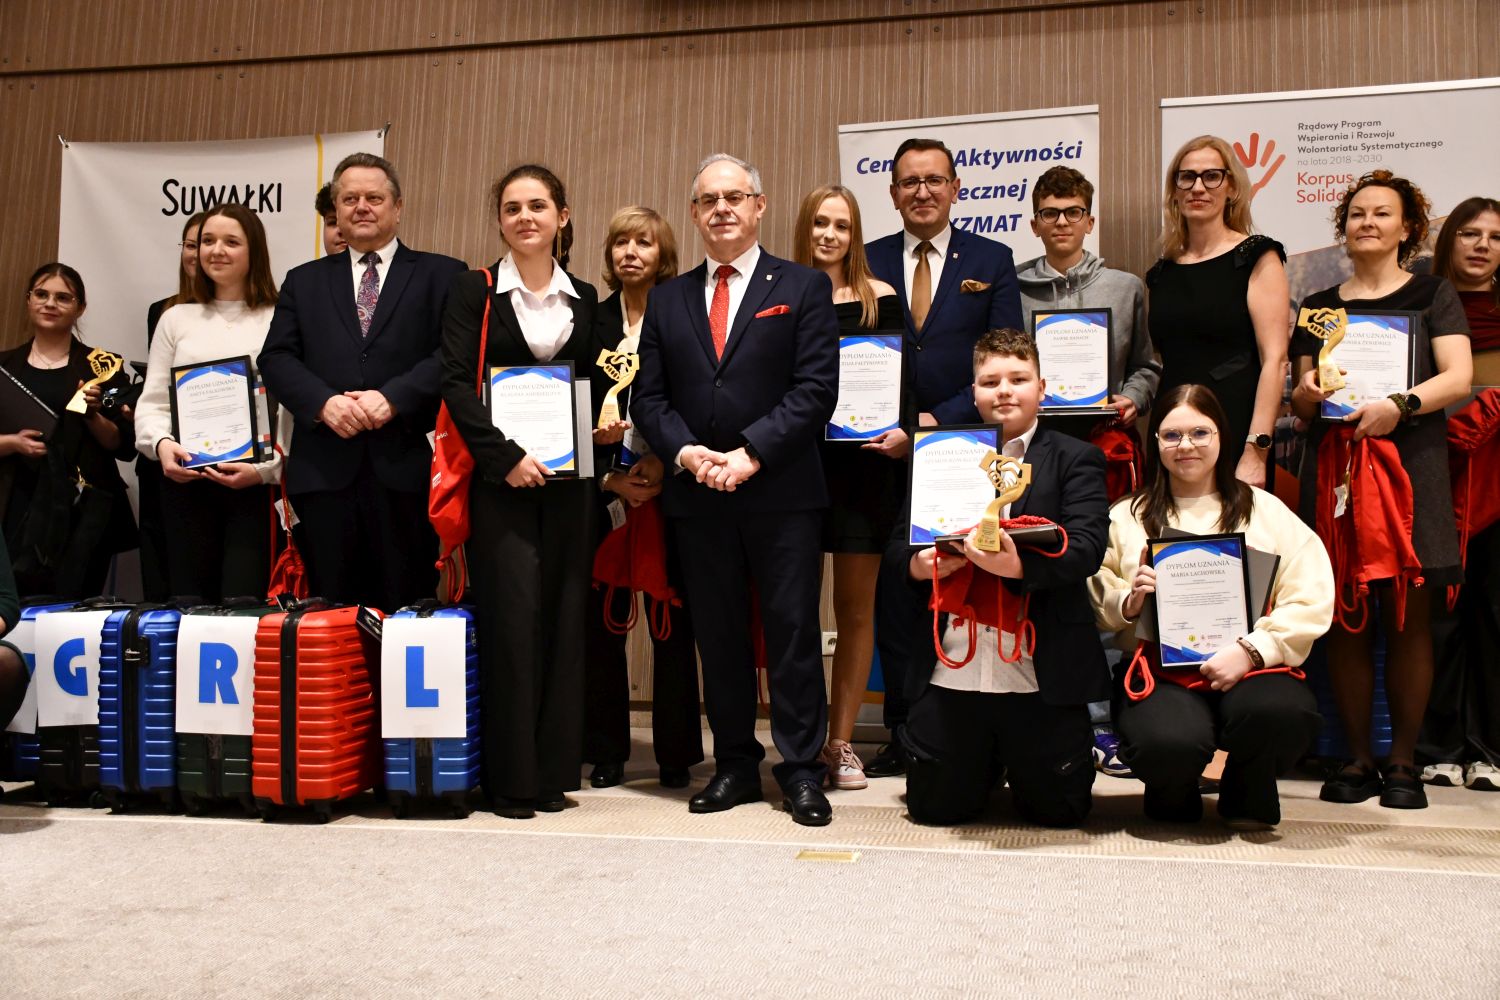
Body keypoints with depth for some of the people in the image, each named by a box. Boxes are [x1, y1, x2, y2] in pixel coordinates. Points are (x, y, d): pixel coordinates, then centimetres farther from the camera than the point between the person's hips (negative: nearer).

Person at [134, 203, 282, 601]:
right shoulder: (176, 319, 13)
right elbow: (153, 402, 11)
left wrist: (265, 467, -16)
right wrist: (162, 444, -9)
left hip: (258, 483, -3)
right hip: (186, 482, 3)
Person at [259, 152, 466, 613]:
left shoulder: (442, 275, 9)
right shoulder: (304, 281, 19)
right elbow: (276, 358, 9)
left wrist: (393, 398, -15)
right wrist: (324, 402, -10)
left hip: (406, 470, -2)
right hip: (325, 471, 3)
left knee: (407, 608, 1)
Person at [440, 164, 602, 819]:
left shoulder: (584, 299, 13)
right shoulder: (475, 292, 2)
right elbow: (456, 382, -7)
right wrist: (506, 456, -16)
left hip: (566, 478, 4)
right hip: (500, 478, -3)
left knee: (564, 617, 4)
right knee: (510, 617, -5)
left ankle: (552, 771, 14)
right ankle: (511, 778, 5)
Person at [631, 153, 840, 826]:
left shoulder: (804, 288, 3)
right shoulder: (667, 298, 14)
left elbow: (816, 389, -6)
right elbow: (649, 396, 9)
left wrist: (751, 453, -15)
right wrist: (684, 452, -10)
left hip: (782, 492, -3)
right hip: (696, 494, 4)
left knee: (793, 633, 1)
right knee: (718, 637, 9)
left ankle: (802, 771, 11)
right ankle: (735, 765, 21)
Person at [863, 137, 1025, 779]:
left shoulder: (992, 262, 5)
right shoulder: (866, 264, 9)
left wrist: (937, 422, -13)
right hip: (889, 454, 2)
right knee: (894, 599, 6)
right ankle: (903, 731, 17)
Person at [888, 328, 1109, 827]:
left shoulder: (1075, 459, 2)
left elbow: (1086, 546, -12)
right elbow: (898, 541, 10)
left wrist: (1019, 565, -30)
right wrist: (917, 565, -14)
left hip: (1042, 676, -2)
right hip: (951, 671, 3)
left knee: (1058, 809, 5)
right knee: (935, 807, 8)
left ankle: (1022, 765, 38)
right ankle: (989, 764, 39)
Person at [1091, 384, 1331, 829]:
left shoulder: (1266, 510, 13)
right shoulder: (1126, 517, 16)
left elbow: (1312, 600, 1)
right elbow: (1094, 600, 10)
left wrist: (1251, 650, -12)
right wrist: (1128, 602, -12)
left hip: (1251, 667, 1)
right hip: (1162, 671, -1)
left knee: (1282, 712, -34)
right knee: (1170, 743, -35)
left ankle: (1246, 799, 3)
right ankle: (1173, 794, 7)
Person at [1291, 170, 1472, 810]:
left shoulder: (1432, 294, 11)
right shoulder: (1319, 307, 17)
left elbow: (1457, 377, -3)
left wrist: (1399, 405, -19)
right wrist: (1308, 394, -7)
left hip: (1410, 463, -2)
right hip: (1333, 464, 2)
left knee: (1408, 616, -3)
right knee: (1344, 618, 0)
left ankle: (1403, 763, 6)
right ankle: (1357, 759, 8)